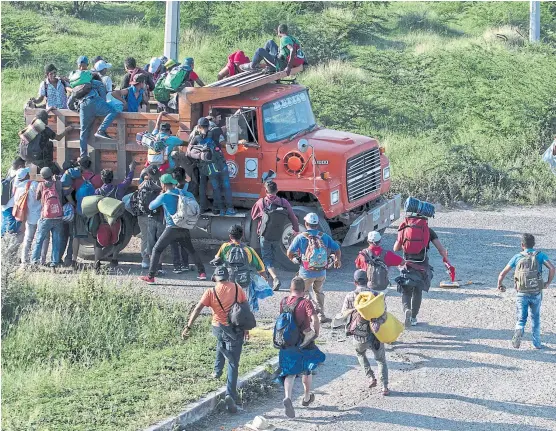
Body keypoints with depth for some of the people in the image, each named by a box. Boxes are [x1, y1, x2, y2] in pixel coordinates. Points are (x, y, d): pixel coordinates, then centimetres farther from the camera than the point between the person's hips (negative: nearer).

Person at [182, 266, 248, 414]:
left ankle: (217, 371, 43)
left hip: (218, 328, 1)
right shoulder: (237, 289, 2)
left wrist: (188, 327, -11)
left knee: (221, 343, 40)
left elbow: (198, 309, -10)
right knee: (233, 364, 0)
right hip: (235, 330, -1)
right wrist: (246, 328, 16)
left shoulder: (211, 292, -2)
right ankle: (230, 395, -14)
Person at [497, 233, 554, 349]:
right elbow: (552, 268, -12)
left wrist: (500, 285, 21)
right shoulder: (540, 255, 2)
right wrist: (548, 282, 2)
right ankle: (537, 343, 23)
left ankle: (518, 332, -24)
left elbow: (503, 273, 3)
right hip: (536, 293, 1)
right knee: (536, 319, 18)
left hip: (522, 294, 0)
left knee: (521, 319, 7)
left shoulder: (517, 257, 3)